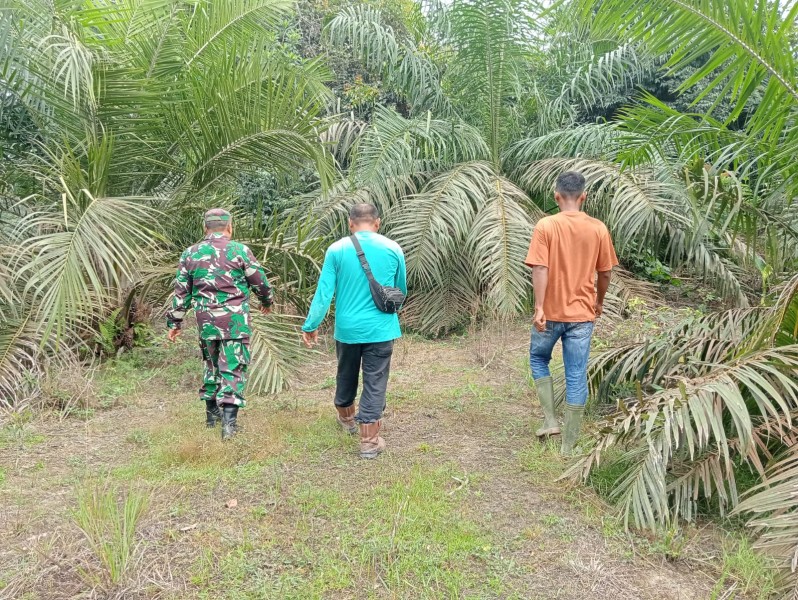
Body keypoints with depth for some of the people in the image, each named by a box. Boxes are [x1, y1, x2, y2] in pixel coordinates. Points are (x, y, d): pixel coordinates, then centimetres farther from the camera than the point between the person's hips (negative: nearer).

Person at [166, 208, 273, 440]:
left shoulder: (190, 254, 5)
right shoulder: (239, 251, -5)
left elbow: (181, 292, 7)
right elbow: (260, 282, 2)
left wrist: (175, 322, 16)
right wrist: (267, 301, 22)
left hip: (206, 321, 4)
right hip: (235, 321, -4)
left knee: (211, 364, 20)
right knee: (233, 368, 0)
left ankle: (212, 412, 30)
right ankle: (229, 420, -7)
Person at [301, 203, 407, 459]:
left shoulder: (336, 250, -6)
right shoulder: (392, 249, -4)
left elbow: (324, 291, -7)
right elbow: (401, 290, 8)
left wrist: (311, 325, 1)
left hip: (347, 328, 2)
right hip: (380, 329, -1)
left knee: (346, 376, 22)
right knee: (375, 383, 4)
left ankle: (347, 418, 45)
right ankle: (369, 441, 5)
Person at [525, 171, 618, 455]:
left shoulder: (545, 226, -9)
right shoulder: (598, 229, -1)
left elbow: (540, 269, -16)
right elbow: (605, 273, 6)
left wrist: (539, 308, -15)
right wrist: (599, 301, 22)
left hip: (551, 312, -2)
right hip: (582, 314, 2)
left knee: (538, 359, 23)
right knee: (577, 376, 7)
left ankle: (550, 420, 14)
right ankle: (568, 444, 13)